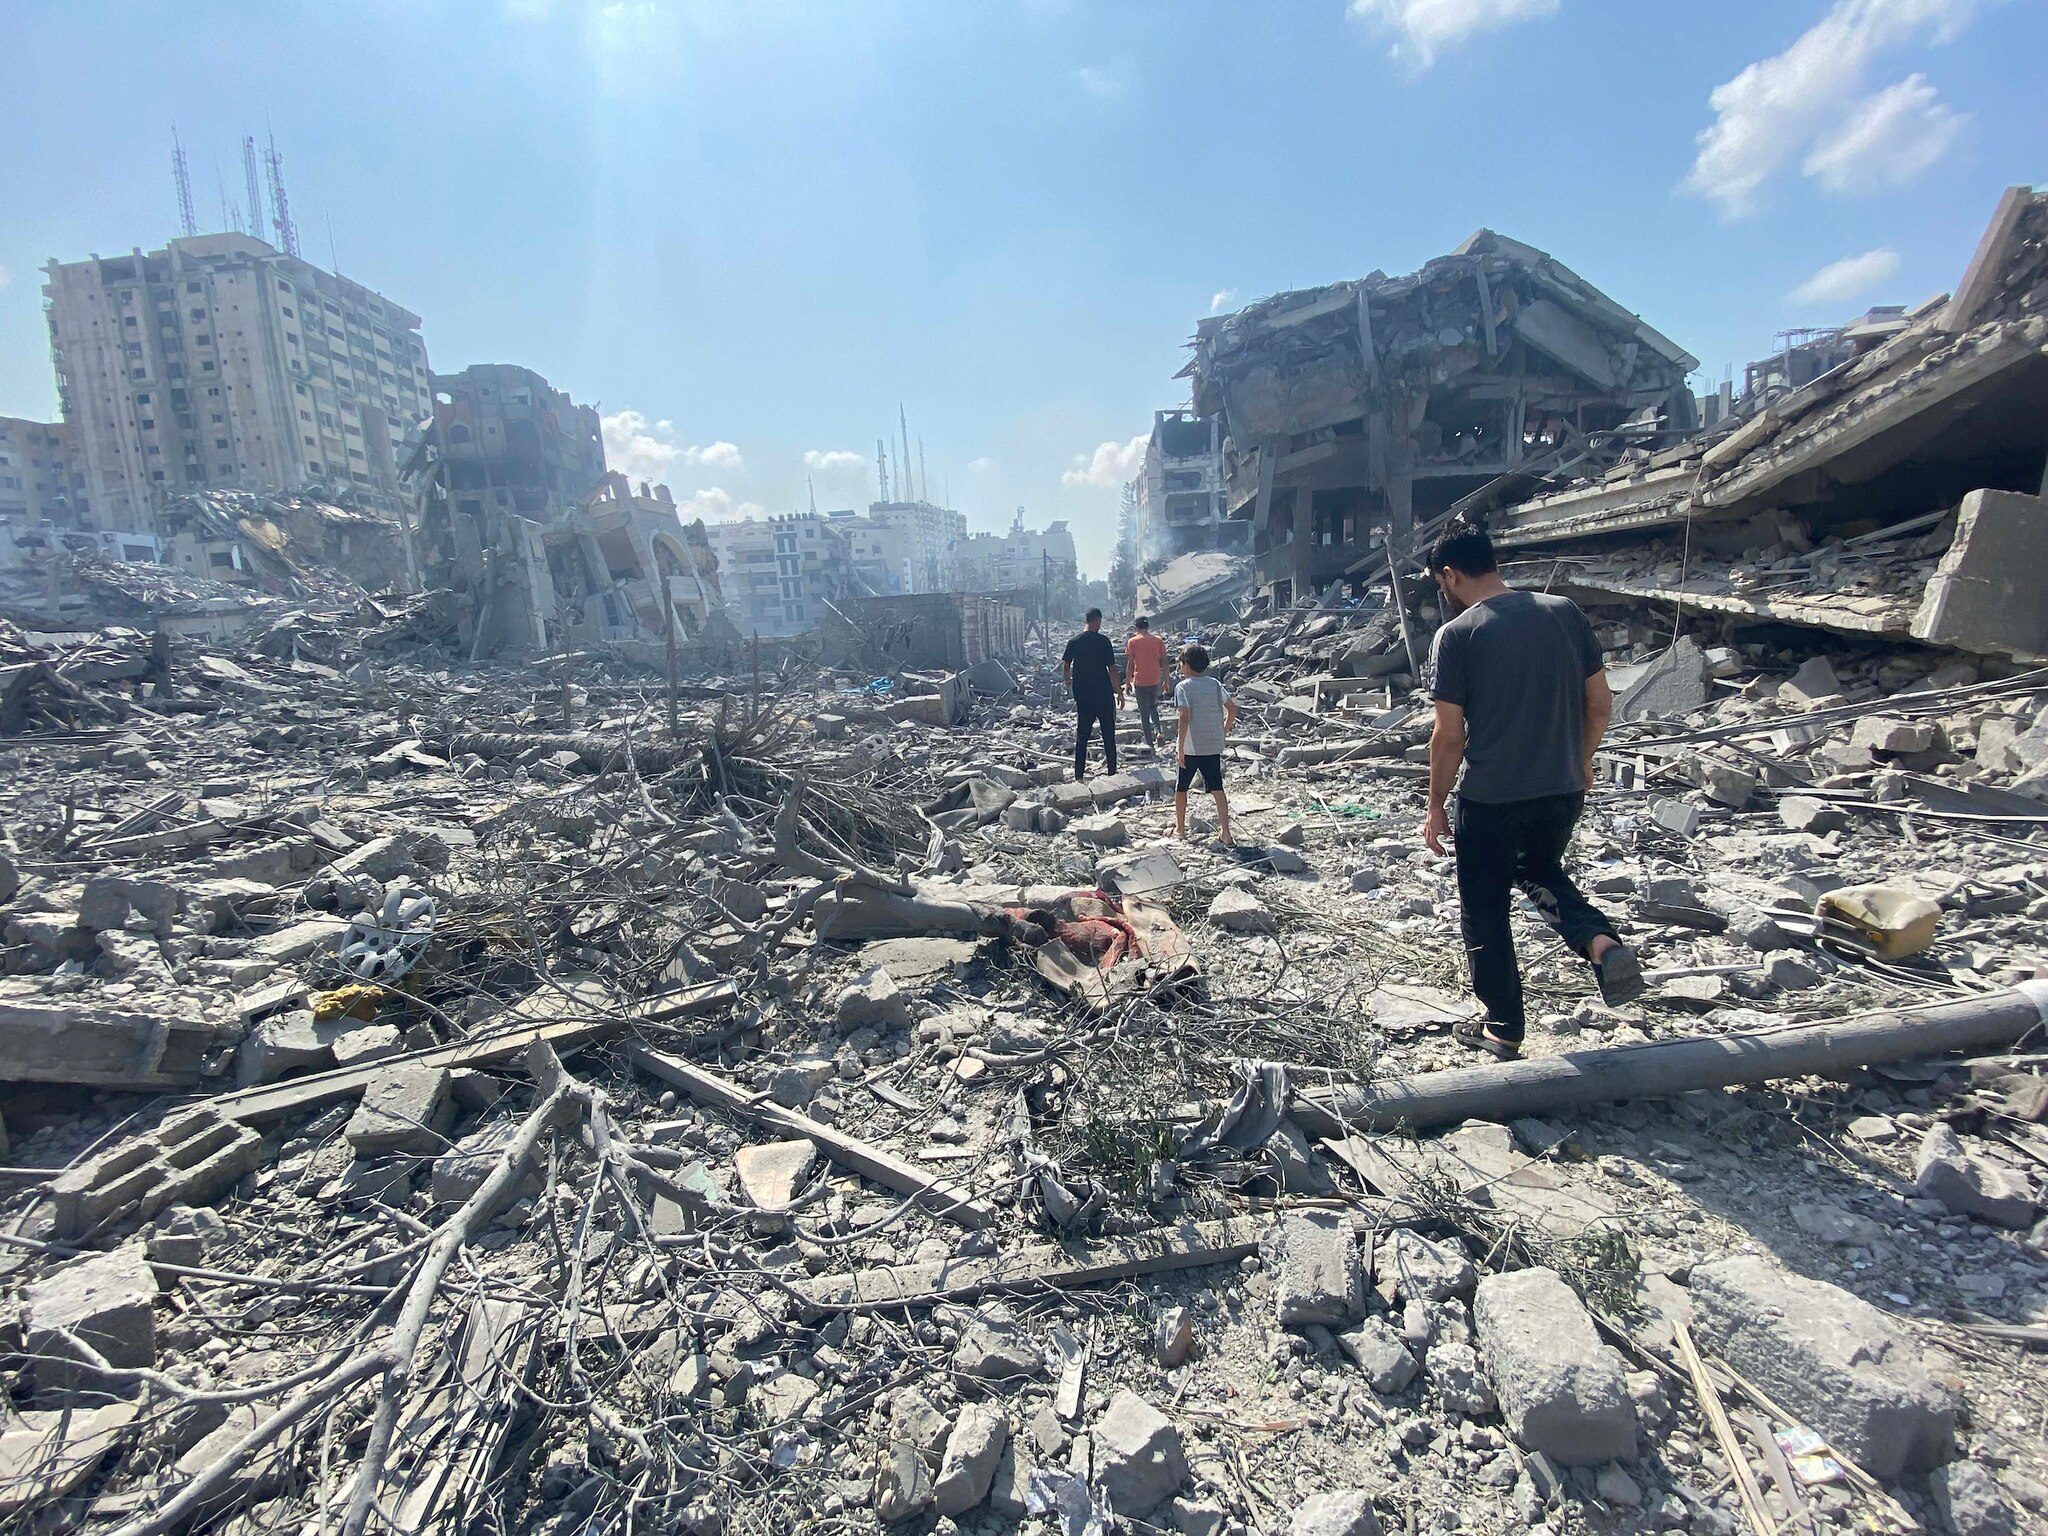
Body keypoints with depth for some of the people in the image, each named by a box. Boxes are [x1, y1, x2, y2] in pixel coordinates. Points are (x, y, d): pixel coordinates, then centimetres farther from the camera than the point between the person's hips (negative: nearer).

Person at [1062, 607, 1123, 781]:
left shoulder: (1074, 641, 0)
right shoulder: (1103, 641, -11)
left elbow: (1065, 666, 5)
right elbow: (1112, 669, -12)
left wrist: (1067, 680, 27)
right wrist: (1119, 692, -4)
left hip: (1082, 696, 3)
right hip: (1104, 694, -3)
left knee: (1081, 735, 8)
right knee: (1108, 734, 10)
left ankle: (1079, 776, 7)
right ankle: (1112, 771, 16)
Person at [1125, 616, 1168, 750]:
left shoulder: (1132, 641, -6)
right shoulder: (1158, 640, 2)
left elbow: (1130, 664, -6)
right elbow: (1164, 661, 2)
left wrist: (1128, 682, 2)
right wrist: (1166, 680, 10)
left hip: (1140, 681, -3)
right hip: (1155, 680, 3)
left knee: (1144, 712, 5)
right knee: (1153, 707, 24)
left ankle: (1150, 743, 5)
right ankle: (1157, 731, 1)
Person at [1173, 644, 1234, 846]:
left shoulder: (1183, 687, -10)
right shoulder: (1215, 684, 5)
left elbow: (1185, 718, -19)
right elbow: (1232, 709, 2)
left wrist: (1181, 748, -15)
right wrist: (1223, 732, 14)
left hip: (1191, 748, -4)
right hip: (1214, 746, 4)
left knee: (1180, 788, 14)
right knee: (1217, 789, 7)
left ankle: (1180, 828, 25)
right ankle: (1225, 833, 4)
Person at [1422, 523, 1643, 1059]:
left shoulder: (1455, 635, -13)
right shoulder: (1565, 612, 1)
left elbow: (1449, 736, -12)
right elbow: (1600, 703, 6)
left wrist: (1436, 806, 0)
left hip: (1490, 799, -5)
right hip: (1564, 792, 5)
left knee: (1485, 914, 13)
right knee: (1539, 871, 32)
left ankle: (1503, 1030, 25)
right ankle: (1602, 940, 5)